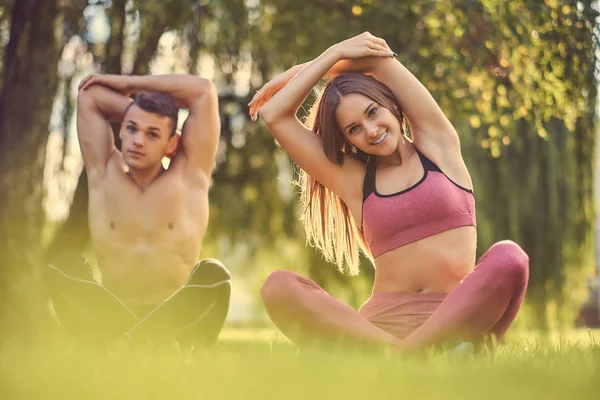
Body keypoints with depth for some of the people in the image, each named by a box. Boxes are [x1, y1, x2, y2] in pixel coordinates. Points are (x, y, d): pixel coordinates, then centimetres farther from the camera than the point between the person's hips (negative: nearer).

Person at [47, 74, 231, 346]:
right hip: (111, 321, 1)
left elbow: (204, 91, 6)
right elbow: (89, 95, 17)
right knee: (59, 274, -26)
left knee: (213, 273, -32)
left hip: (177, 321, -1)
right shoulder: (104, 174, 14)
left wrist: (128, 83, 14)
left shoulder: (189, 177, 8)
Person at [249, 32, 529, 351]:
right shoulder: (352, 181, 16)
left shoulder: (438, 144, 13)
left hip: (455, 317, -1)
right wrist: (336, 53, 17)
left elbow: (378, 55, 10)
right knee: (277, 287, -24)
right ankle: (394, 350, -39)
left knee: (508, 258, -32)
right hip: (380, 322, 1)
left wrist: (299, 72, 21)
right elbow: (274, 115, 12)